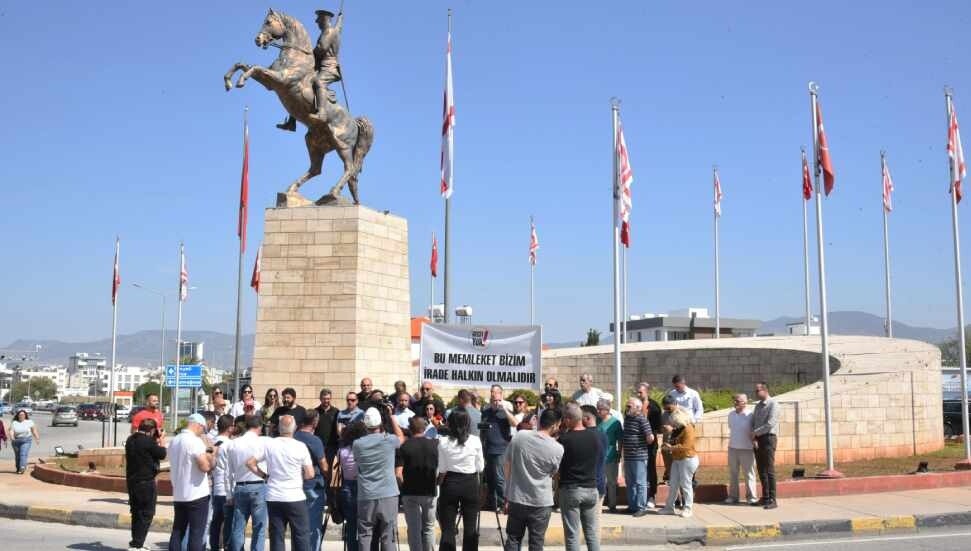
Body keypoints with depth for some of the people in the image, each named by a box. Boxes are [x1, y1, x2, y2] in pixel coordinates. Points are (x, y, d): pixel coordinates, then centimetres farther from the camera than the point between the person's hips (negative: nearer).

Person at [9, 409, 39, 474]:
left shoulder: (29, 422, 2)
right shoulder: (14, 423, 2)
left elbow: (34, 431, 6)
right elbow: (11, 431, -12)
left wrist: (37, 438, 4)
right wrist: (11, 437, -30)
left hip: (26, 440, -2)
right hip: (16, 441, 2)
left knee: (23, 454, -16)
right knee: (17, 455, 9)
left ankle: (22, 467, -27)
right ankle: (18, 468, 22)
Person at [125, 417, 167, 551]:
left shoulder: (130, 440, 7)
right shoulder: (149, 442, -19)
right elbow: (162, 454, -9)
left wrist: (156, 442, 14)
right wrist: (162, 441, 8)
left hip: (131, 481, 9)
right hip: (146, 482, -8)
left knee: (136, 513, 19)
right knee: (146, 515, 1)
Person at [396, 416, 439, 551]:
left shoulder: (404, 447, -9)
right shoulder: (434, 444, -4)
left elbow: (398, 474, -14)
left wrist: (405, 485, 3)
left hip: (410, 493, -1)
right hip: (430, 491, 2)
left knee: (414, 529, 7)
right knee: (429, 527, 15)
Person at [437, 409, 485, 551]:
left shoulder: (443, 442, -6)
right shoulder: (475, 441, -5)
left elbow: (442, 470, -3)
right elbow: (480, 468, 0)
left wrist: (440, 485, 12)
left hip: (450, 484, 0)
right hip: (470, 484, 0)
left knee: (448, 527, 5)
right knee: (471, 527, 9)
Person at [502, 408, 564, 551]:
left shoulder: (519, 436, -8)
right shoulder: (557, 449, -15)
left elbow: (506, 464, 0)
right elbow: (553, 472, 4)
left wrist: (508, 495, 11)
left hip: (516, 498, 3)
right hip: (541, 502, -3)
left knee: (513, 539, 15)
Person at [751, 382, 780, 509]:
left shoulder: (773, 404, -8)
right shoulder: (758, 406, 16)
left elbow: (770, 424, -18)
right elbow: (753, 423, 13)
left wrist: (756, 432, -12)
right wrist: (753, 438, -3)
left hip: (768, 438, -7)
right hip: (757, 440, 7)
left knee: (769, 470, -8)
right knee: (761, 470, 9)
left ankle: (772, 500, -6)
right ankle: (765, 497, 16)